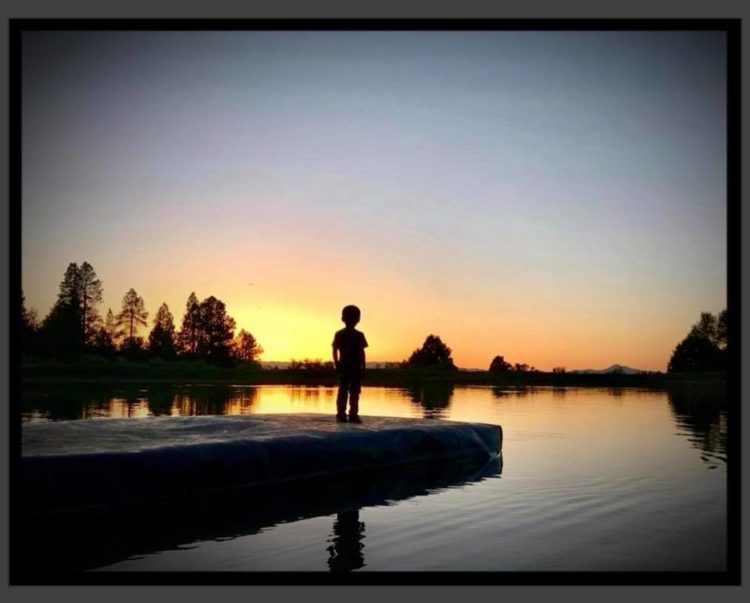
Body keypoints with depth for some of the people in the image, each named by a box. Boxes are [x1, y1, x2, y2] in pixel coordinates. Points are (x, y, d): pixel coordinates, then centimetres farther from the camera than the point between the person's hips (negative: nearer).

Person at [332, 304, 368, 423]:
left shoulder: (338, 334, 3)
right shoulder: (359, 335, -6)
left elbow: (335, 350, 3)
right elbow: (361, 352, -7)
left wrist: (336, 364, 11)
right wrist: (363, 367, -2)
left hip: (343, 365, 3)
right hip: (355, 366, -3)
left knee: (342, 391, 6)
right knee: (354, 392, -1)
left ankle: (341, 414, 5)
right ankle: (353, 415, -4)